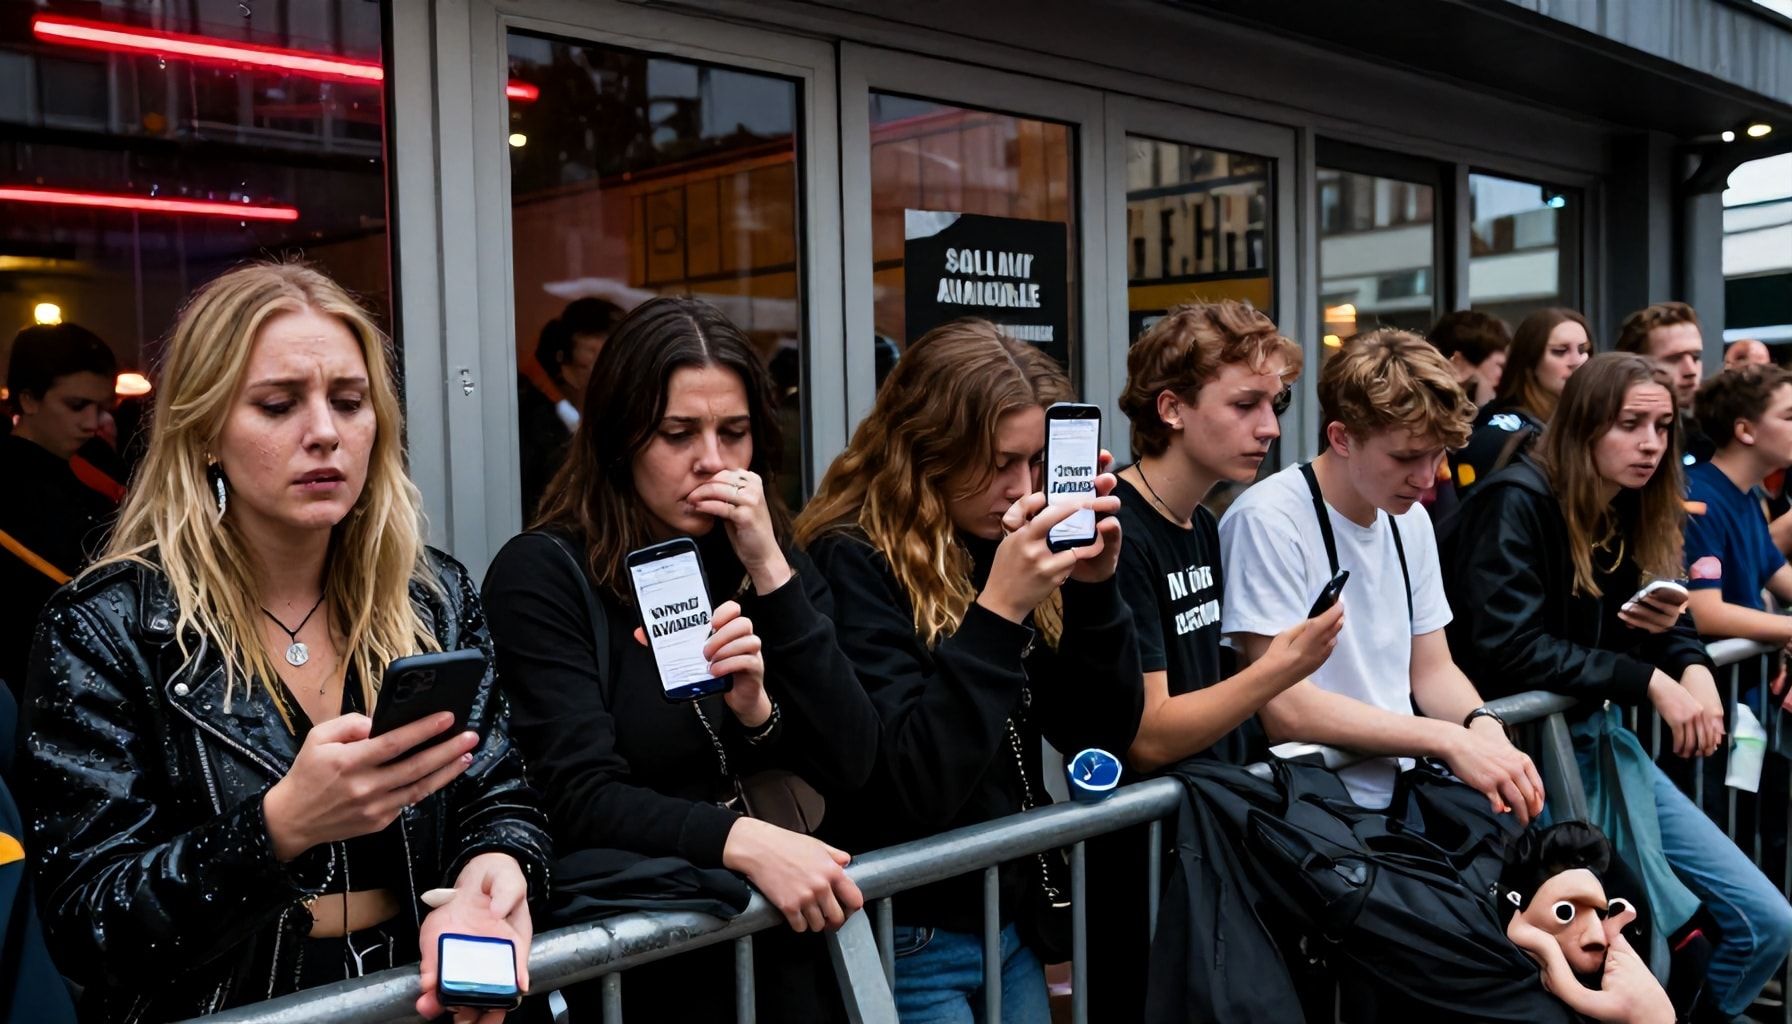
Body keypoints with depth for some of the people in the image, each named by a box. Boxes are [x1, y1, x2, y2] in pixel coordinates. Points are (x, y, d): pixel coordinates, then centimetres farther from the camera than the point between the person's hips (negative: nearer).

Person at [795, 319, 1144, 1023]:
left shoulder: (1001, 548, 2)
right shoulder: (853, 562, -17)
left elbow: (1104, 735, 2)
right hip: (909, 943, -6)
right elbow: (914, 788, -24)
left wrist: (1094, 589, -12)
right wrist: (996, 612, -28)